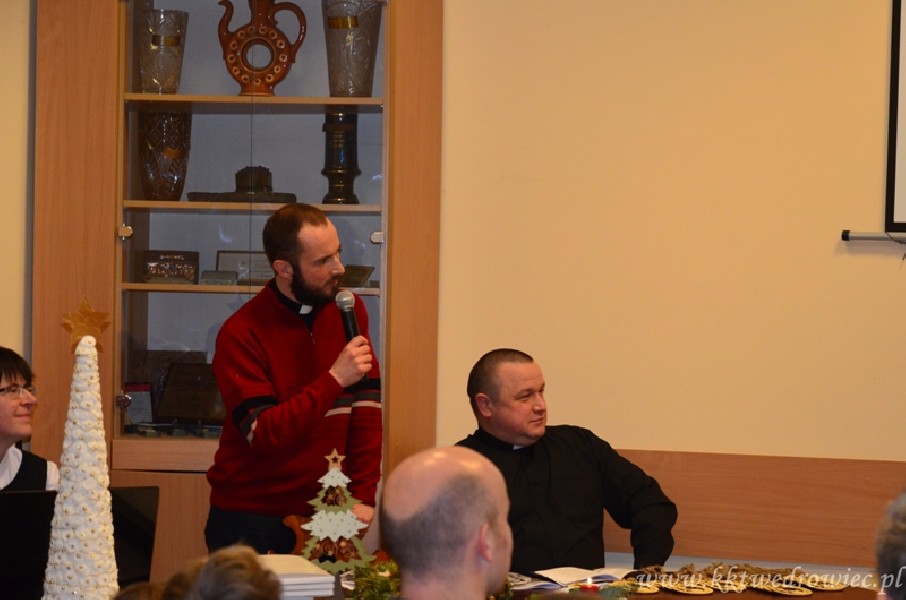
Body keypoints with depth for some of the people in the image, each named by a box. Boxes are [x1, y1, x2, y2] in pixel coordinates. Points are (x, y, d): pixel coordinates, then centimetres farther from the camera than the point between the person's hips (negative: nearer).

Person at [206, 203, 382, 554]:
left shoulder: (347, 311, 4)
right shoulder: (240, 334, -13)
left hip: (322, 512, 4)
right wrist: (334, 379, -25)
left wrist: (364, 497, -9)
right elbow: (263, 434, -21)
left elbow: (367, 409, 0)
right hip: (251, 517, -4)